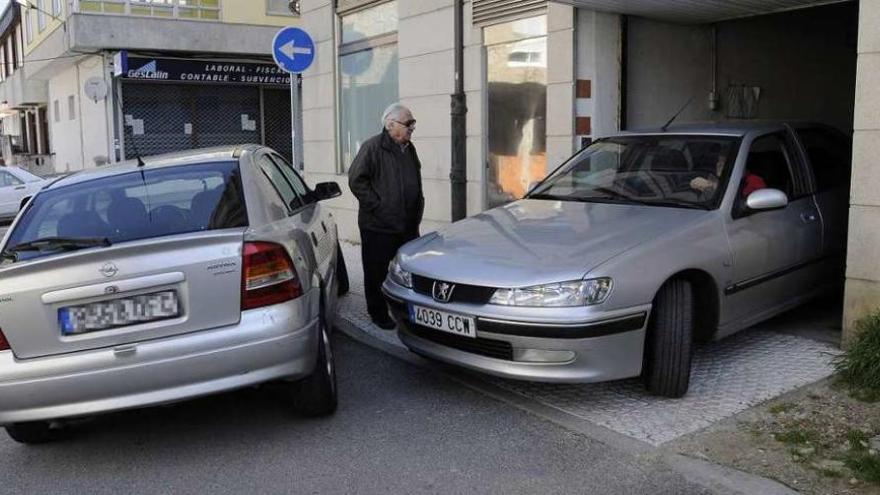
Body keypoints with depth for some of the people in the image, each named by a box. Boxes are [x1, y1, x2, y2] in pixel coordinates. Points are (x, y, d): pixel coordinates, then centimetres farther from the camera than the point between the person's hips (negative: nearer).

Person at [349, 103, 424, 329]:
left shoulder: (409, 149, 13)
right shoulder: (373, 147, -12)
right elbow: (356, 180, -15)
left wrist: (417, 207, 16)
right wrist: (377, 206, -16)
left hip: (408, 225, 7)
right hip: (379, 226, -7)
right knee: (378, 273, 3)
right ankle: (379, 313, 17)